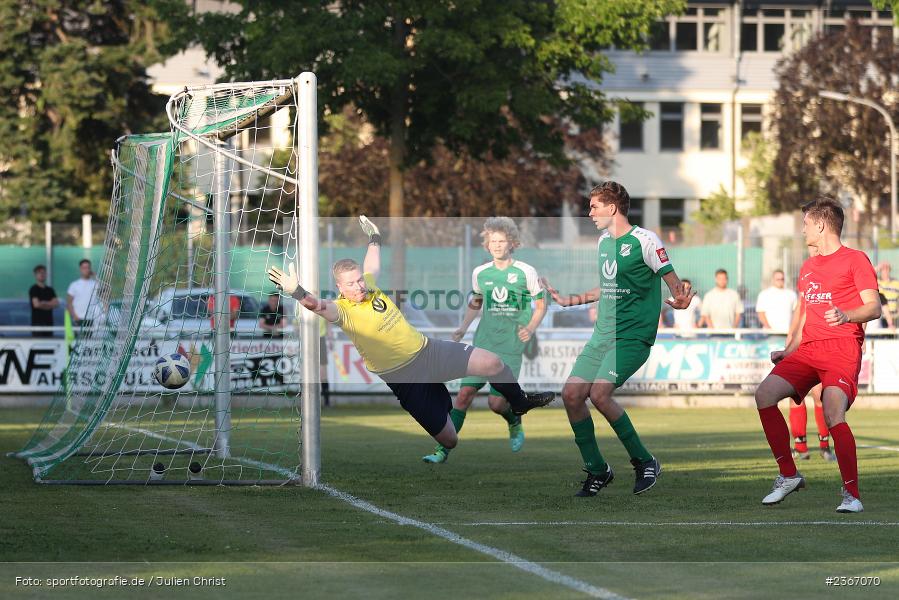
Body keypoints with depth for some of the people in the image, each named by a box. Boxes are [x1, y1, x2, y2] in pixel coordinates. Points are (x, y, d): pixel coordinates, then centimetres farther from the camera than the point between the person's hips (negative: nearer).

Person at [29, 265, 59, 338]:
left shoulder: (50, 290, 14)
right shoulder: (33, 289, -3)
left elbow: (56, 303, 3)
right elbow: (36, 304, -13)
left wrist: (44, 303, -10)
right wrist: (49, 304, 0)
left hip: (48, 322, 6)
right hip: (37, 322, -6)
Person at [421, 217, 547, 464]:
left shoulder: (526, 272, -3)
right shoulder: (480, 273, 8)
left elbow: (540, 305, 4)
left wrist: (531, 328, -13)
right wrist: (463, 328, 8)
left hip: (511, 345, -3)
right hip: (483, 342, 3)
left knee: (496, 402, -10)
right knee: (465, 392, -9)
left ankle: (515, 423, 27)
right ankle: (443, 449, -7)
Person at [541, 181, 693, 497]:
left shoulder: (644, 240, -10)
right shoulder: (604, 241, 14)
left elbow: (674, 284, -11)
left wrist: (680, 301, -33)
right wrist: (570, 300, 29)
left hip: (633, 336, -8)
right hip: (602, 334, 8)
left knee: (599, 394, -24)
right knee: (571, 393, -4)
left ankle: (644, 462, -7)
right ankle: (597, 470, 10)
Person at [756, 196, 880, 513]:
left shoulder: (855, 260, 1)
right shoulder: (808, 267, 25)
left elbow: (874, 307, -8)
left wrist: (847, 316, -27)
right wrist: (787, 352, 23)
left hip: (843, 348, -7)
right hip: (808, 350, 7)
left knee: (833, 413, -27)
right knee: (765, 393, -13)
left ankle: (852, 495, -17)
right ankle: (789, 475, -4)